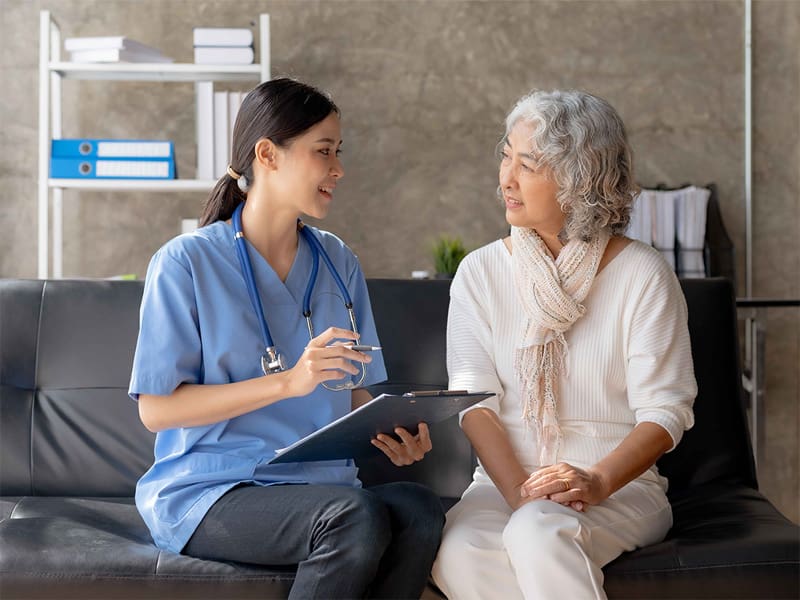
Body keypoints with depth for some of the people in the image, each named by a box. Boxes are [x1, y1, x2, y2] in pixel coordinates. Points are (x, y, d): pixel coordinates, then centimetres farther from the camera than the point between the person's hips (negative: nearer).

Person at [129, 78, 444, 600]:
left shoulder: (338, 263, 13)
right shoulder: (186, 263, -4)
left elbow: (354, 391, 15)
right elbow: (156, 408, -9)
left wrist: (392, 433, -9)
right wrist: (289, 381, -18)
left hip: (321, 485, 5)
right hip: (208, 492, -4)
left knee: (419, 510, -28)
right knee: (355, 517, -34)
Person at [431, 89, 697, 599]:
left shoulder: (642, 275, -2)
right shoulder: (481, 273, 7)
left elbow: (665, 411, -7)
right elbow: (475, 402, -3)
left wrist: (597, 481, -25)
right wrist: (519, 492, -20)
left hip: (621, 485, -2)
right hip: (505, 477, 3)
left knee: (538, 535, -36)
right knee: (458, 552, -30)